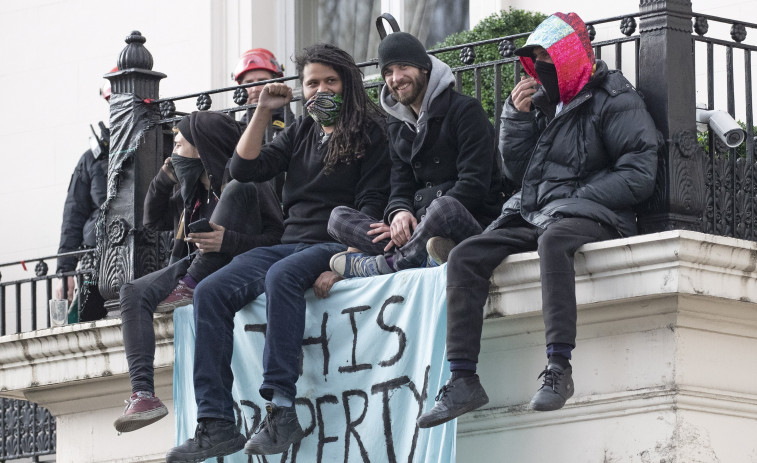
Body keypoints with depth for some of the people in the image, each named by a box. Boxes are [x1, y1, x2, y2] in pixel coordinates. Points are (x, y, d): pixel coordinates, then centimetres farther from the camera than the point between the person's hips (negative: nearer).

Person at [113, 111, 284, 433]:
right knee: (133, 292, -17)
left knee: (237, 189, -24)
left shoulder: (243, 179, -6)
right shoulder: (191, 189, 17)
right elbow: (153, 221, 26)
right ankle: (143, 394, -33)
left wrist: (228, 241, -31)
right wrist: (164, 179, 10)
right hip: (194, 266, 7)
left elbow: (276, 237, -15)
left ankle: (191, 284, -23)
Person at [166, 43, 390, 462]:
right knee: (210, 292, -18)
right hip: (290, 243, 6)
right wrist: (262, 112, 8)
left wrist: (343, 261, -20)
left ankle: (281, 409, -42)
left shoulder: (369, 133, 3)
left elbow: (371, 206, -7)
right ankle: (216, 423, -25)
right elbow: (244, 168, 14)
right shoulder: (300, 133, 21)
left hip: (336, 244, -6)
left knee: (281, 276, -39)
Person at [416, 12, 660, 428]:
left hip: (590, 217, -7)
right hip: (532, 214, 7)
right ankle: (463, 380, -20)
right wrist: (516, 116, 5)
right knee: (464, 258, -13)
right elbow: (516, 171, 20)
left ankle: (559, 366, -45)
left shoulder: (613, 101, -2)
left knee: (552, 239, -41)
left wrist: (573, 199, -15)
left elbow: (639, 174, -11)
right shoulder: (544, 102, 18)